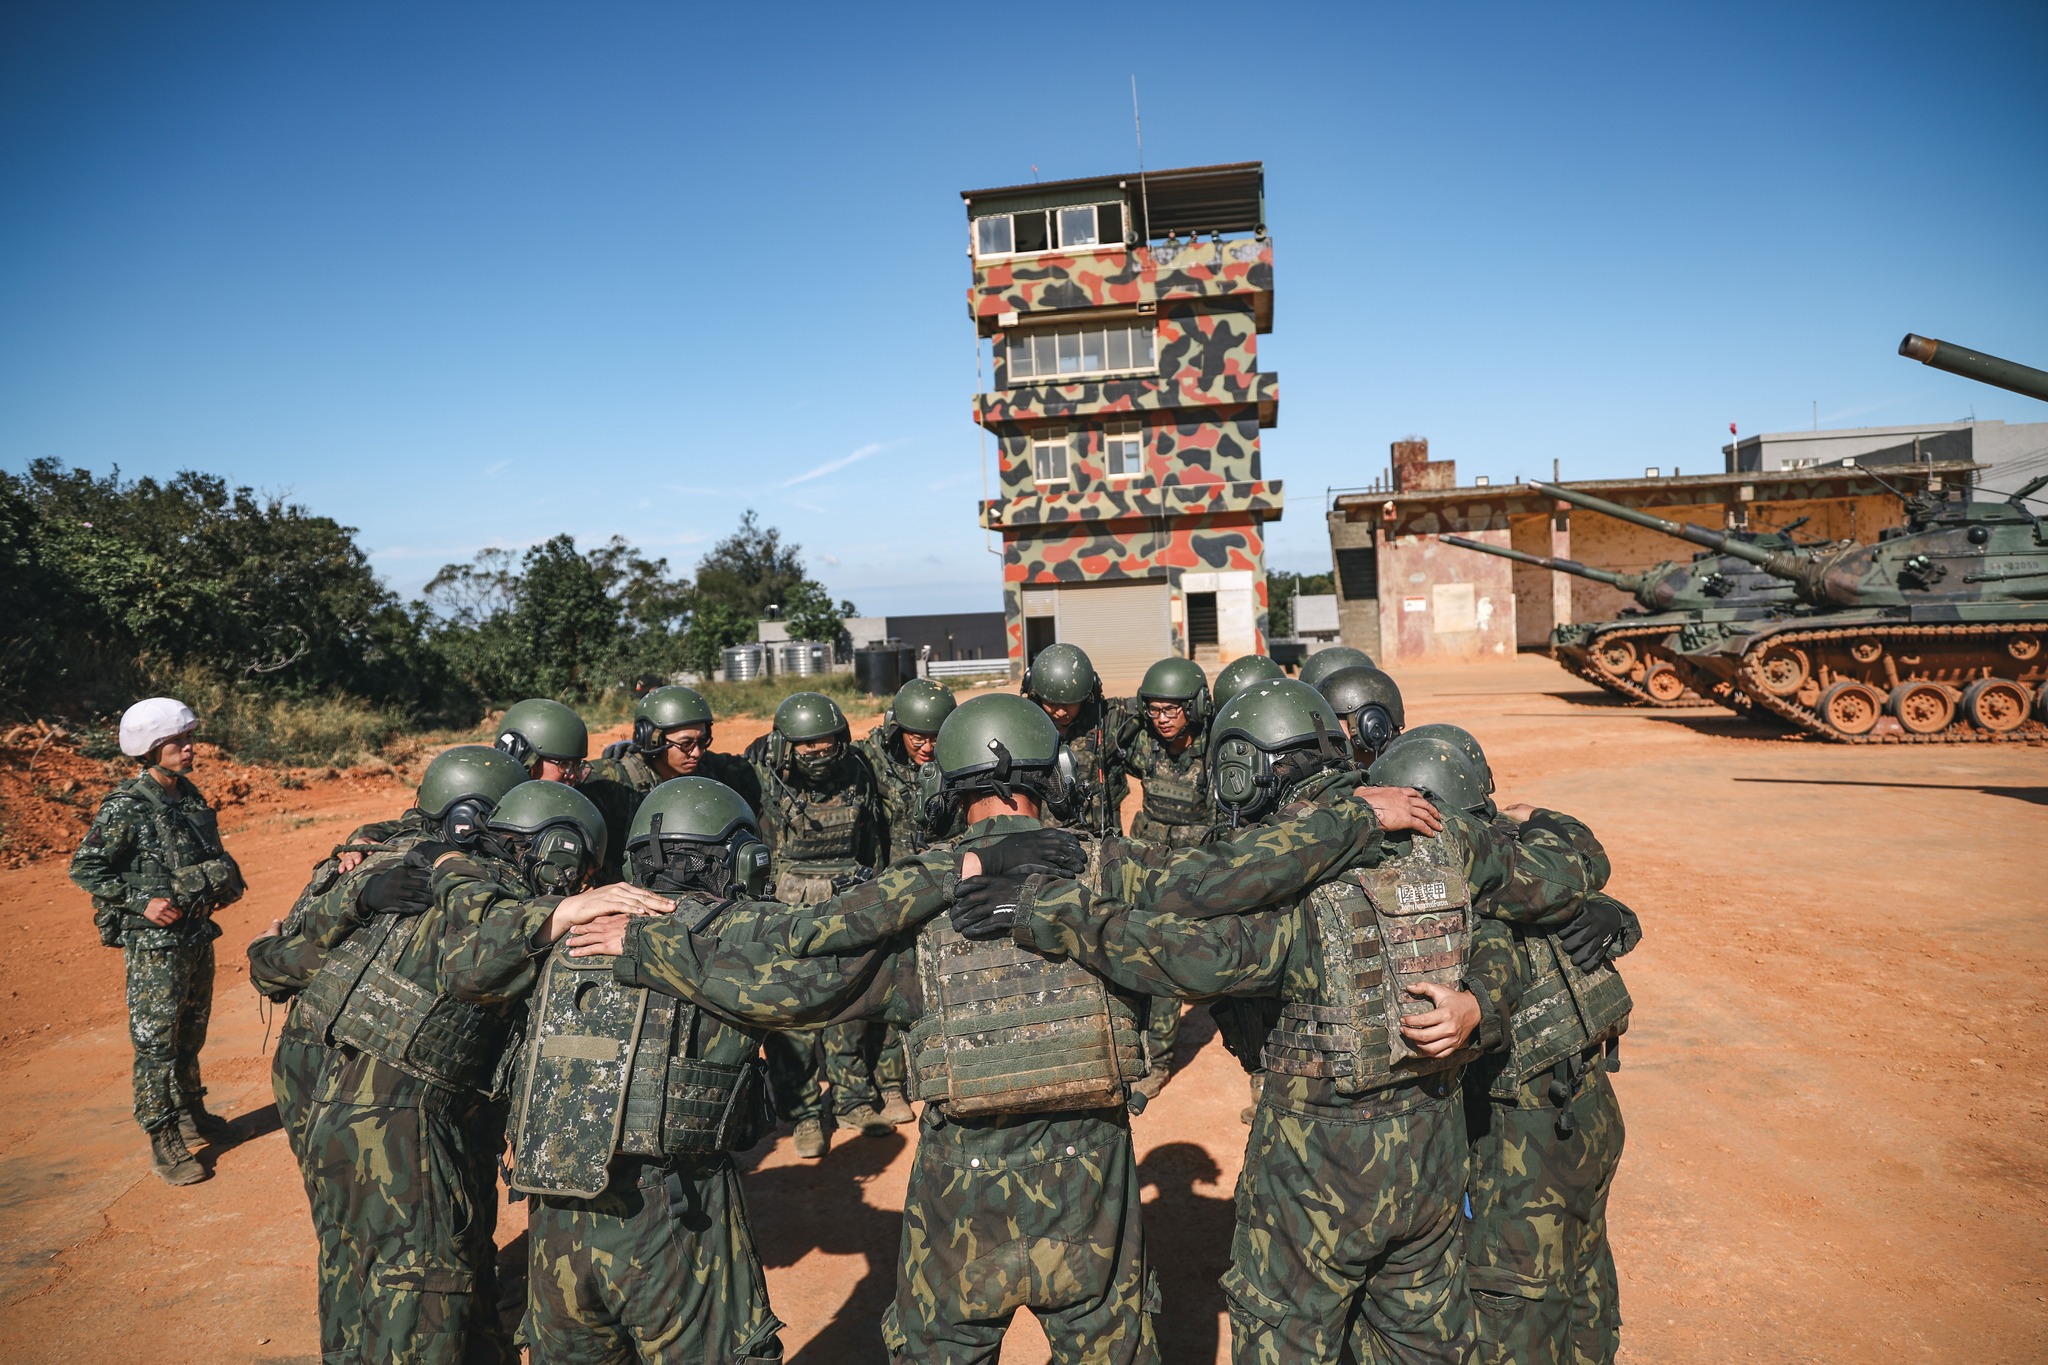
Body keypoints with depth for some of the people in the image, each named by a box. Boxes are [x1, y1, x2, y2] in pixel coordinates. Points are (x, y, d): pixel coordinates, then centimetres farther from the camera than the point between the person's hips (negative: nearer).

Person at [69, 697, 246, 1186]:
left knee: (191, 1032, 20)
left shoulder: (188, 794, 6)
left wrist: (217, 888, 6)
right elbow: (84, 868, -13)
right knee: (156, 1042, 0)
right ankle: (164, 1144, 8)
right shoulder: (126, 807, -16)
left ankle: (189, 1114, 36)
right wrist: (142, 902, -20)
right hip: (154, 943, -7)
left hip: (197, 933, 7)